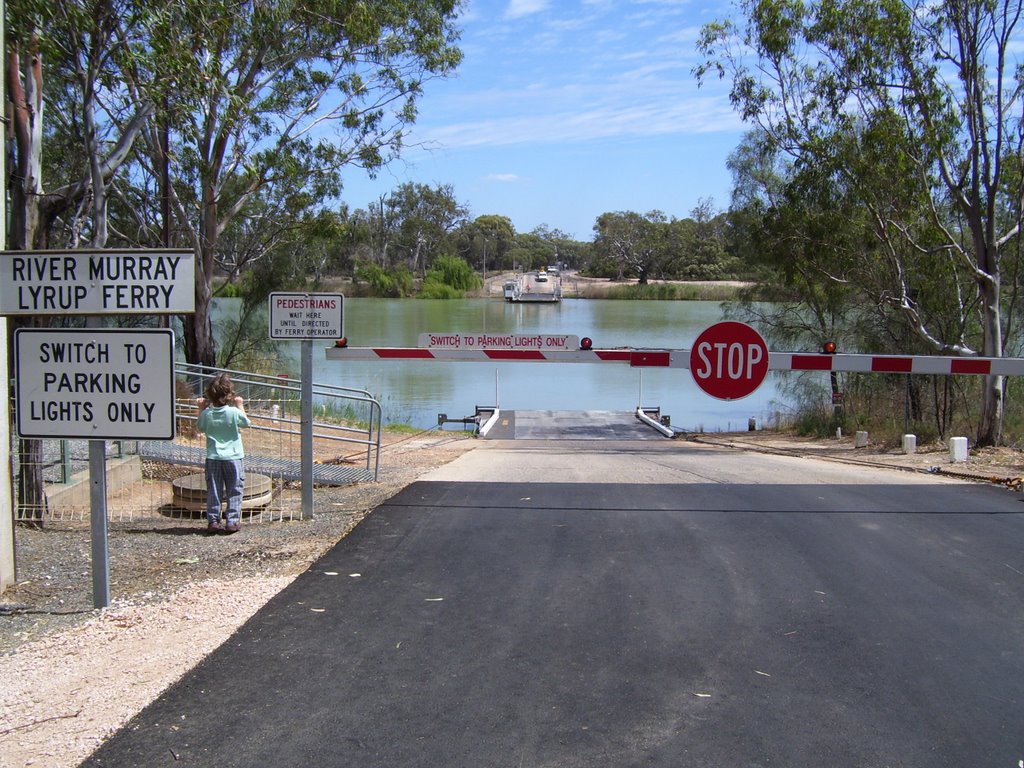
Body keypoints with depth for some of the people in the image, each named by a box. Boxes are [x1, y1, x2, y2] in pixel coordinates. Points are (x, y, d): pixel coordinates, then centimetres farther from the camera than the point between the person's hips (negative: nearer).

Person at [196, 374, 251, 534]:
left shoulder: (206, 413, -6)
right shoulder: (234, 412, -12)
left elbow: (201, 427, 13)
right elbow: (246, 423, 6)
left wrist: (201, 408, 17)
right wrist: (240, 406, 13)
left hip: (213, 457, 2)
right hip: (232, 457, -2)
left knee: (213, 491, 8)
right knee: (234, 491, 6)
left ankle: (213, 521, 8)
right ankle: (232, 521, 5)